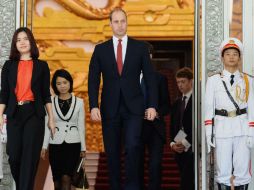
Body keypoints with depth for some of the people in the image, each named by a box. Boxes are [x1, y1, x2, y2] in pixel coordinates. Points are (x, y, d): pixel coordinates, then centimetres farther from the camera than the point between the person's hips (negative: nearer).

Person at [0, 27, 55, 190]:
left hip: (34, 114, -1)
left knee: (30, 156, -6)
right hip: (14, 114, 2)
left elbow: (46, 94, 7)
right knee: (14, 155, 1)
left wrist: (51, 118, 3)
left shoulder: (41, 65, 7)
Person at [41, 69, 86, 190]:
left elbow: (81, 126, 6)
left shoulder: (79, 102, 4)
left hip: (73, 144, -1)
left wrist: (83, 148, 5)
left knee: (66, 178, -13)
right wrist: (44, 146, 1)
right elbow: (47, 126, 6)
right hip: (55, 144, 1)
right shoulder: (51, 102, 3)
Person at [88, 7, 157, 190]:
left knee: (133, 147, -16)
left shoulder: (140, 47, 5)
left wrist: (152, 105, -4)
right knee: (112, 152, 5)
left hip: (133, 107, -1)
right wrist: (93, 106, -8)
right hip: (110, 108, 1)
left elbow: (150, 78, 4)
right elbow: (93, 80, 4)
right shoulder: (100, 49, 7)